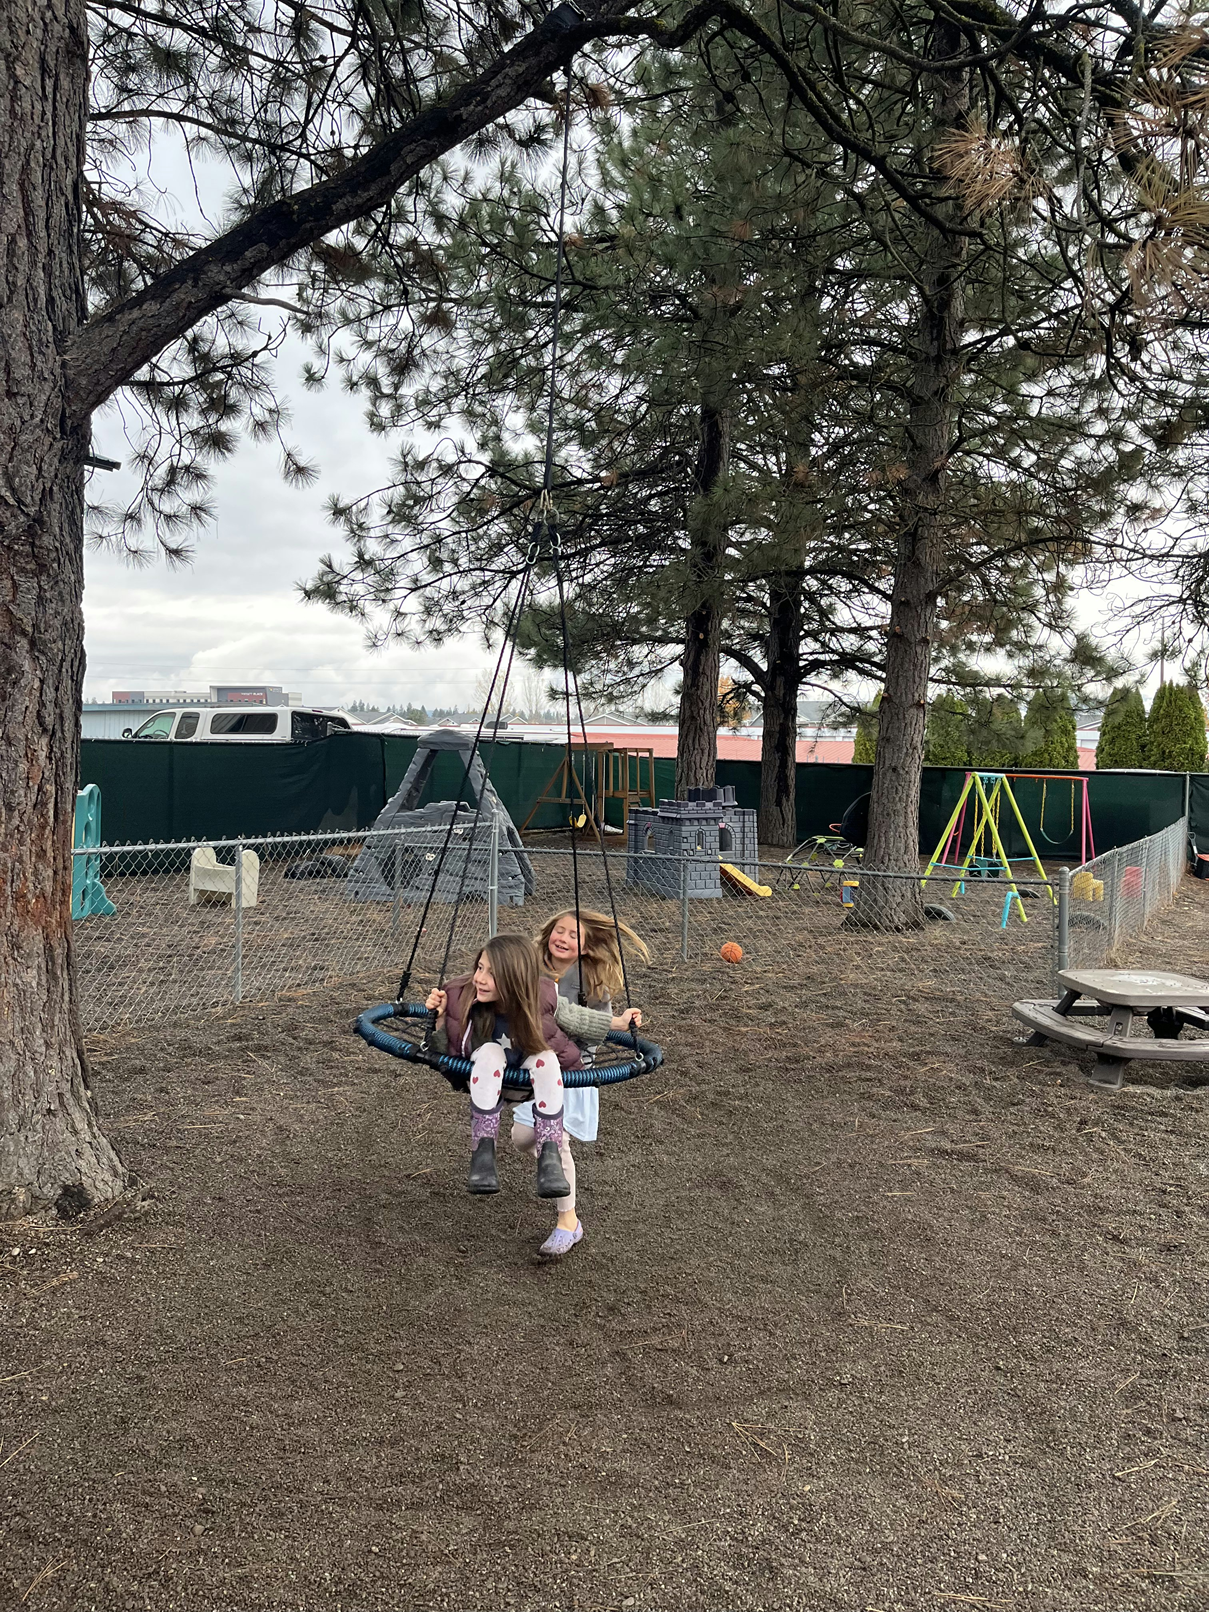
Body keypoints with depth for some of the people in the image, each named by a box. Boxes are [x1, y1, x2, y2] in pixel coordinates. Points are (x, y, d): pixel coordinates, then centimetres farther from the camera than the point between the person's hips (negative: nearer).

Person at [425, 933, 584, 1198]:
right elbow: (446, 1054, -13)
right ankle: (482, 1152, -32)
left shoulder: (543, 998, -23)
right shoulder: (461, 996, -23)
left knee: (546, 1057, -31)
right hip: (482, 1077, -1)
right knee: (490, 1051, -33)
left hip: (527, 1079, 1)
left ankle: (550, 1156, -33)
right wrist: (440, 1018, -29)